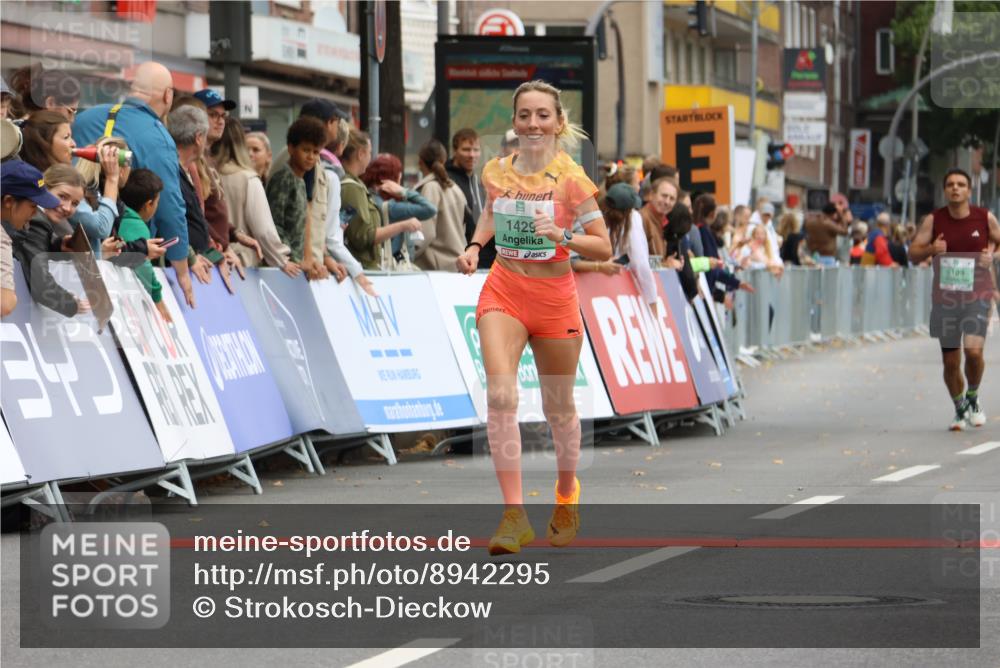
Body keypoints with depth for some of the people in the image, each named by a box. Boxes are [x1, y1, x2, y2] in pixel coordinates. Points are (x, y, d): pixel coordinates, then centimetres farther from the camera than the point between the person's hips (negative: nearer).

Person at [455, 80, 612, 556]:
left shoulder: (569, 177, -9)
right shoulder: (496, 171, 0)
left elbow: (603, 249, -7)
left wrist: (562, 236, -23)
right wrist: (475, 245, 7)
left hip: (555, 297, -1)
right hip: (503, 291, 1)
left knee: (558, 407, 13)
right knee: (500, 393, -19)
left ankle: (567, 492, 41)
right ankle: (514, 516, -22)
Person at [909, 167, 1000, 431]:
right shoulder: (933, 220, -3)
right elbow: (913, 253, -3)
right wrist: (931, 249, -23)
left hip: (978, 294, -1)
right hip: (945, 297, 1)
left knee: (973, 350, -19)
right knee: (950, 360, 5)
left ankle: (973, 397, 9)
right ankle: (960, 410, 27)